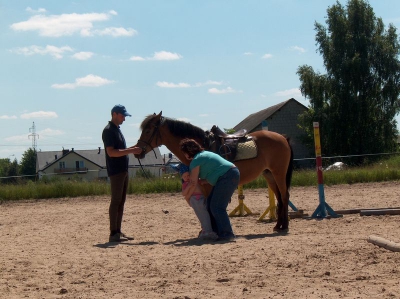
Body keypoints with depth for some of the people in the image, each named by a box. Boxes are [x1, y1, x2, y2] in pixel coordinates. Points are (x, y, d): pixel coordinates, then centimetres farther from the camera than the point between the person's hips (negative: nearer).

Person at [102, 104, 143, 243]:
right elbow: (111, 152, -21)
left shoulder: (117, 130, 18)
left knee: (121, 201, 10)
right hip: (115, 172, -10)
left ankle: (118, 232, 13)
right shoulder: (108, 130, -12)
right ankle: (113, 234, -7)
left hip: (123, 171, 10)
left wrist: (132, 149, 11)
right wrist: (131, 150, -23)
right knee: (116, 201, -8)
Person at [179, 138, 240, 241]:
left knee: (217, 207, -8)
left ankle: (227, 234, -10)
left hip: (228, 177, -10)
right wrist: (202, 181, 10)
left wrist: (186, 196, 7)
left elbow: (193, 183, -8)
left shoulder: (195, 161, -10)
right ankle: (216, 231, 21)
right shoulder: (204, 154, 21)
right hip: (231, 174, 10)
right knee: (210, 203, 16)